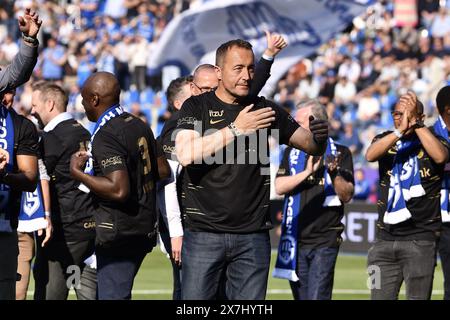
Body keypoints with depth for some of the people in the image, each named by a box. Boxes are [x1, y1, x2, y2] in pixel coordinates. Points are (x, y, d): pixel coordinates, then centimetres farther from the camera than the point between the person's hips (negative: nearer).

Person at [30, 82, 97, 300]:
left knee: (48, 293, -3)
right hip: (92, 226, 8)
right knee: (89, 293, 7)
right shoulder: (84, 134, 14)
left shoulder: (52, 139, -10)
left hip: (65, 230, -8)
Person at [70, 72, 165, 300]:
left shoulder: (105, 137, -18)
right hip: (145, 228, 9)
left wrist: (78, 173, -16)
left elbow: (119, 190, -26)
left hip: (119, 235, -9)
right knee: (119, 292, 18)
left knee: (112, 295, -7)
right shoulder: (140, 126, 10)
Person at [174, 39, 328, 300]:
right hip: (204, 234, -2)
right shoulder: (197, 107, 2)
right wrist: (236, 129, -16)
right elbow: (185, 155, -15)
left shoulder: (265, 110, 9)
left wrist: (320, 137, -14)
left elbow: (312, 146, 10)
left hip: (253, 236, 2)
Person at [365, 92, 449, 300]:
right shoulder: (386, 140, 12)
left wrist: (416, 123, -20)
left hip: (420, 239, -3)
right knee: (380, 296, 3)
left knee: (418, 297, -5)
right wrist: (400, 130, -21)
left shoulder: (431, 140, 3)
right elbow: (370, 155, -11)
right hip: (385, 238, 3)